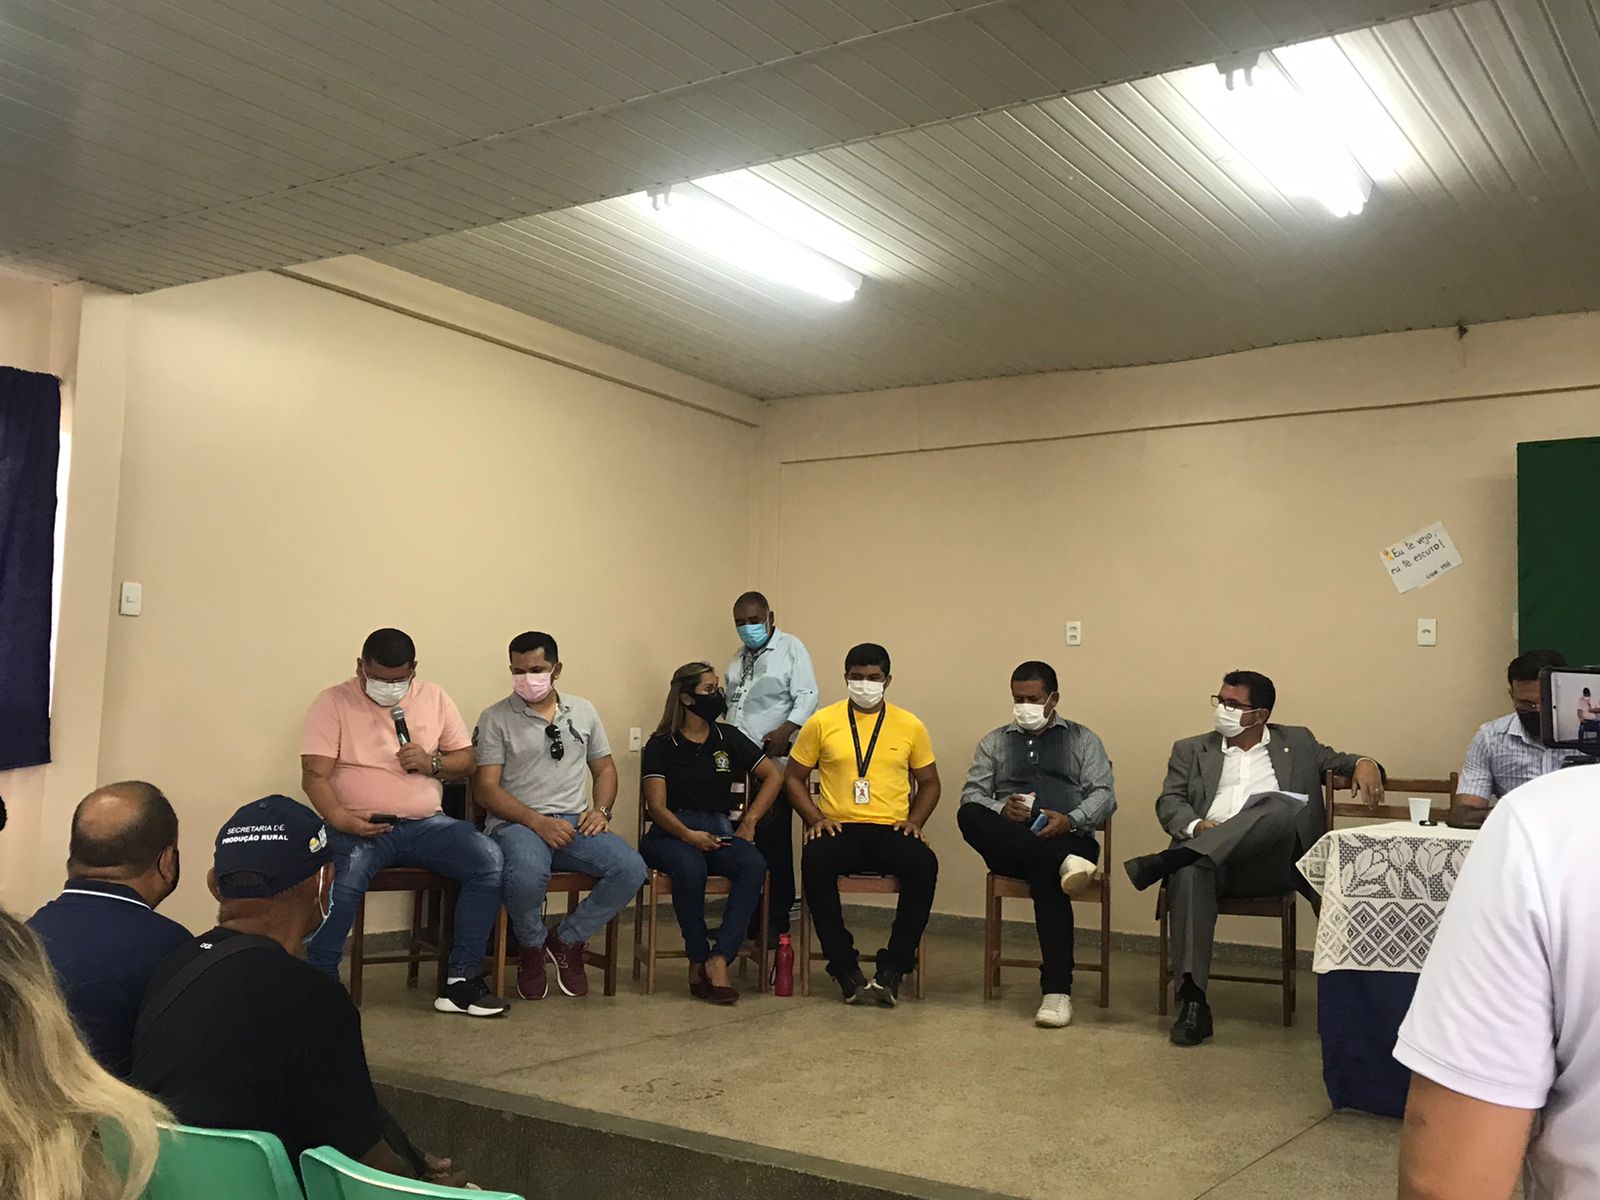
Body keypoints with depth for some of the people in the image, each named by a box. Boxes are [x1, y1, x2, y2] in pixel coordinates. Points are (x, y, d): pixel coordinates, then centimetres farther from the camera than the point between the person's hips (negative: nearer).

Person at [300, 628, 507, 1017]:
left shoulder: (434, 698, 11)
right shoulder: (334, 702, 0)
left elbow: (466, 761, 15)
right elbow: (314, 775, -9)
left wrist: (432, 762, -8)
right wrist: (339, 818, -28)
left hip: (426, 824, 4)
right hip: (360, 827, -3)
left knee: (489, 860, -21)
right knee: (342, 878, -36)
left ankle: (461, 978, -12)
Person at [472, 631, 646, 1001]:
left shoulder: (583, 711, 15)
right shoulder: (495, 718, 1)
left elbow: (605, 768, 21)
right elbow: (485, 788, -6)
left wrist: (600, 810, 0)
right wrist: (537, 822, -18)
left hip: (575, 823, 4)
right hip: (517, 823, -4)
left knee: (631, 868, -23)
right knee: (528, 873, -39)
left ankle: (567, 940, 2)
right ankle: (531, 946, -4)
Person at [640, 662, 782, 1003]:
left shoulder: (728, 738, 13)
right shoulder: (661, 745, 3)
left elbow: (773, 777, 16)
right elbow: (657, 806, -4)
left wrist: (749, 821, 4)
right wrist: (688, 834, -22)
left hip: (719, 831, 3)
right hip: (671, 833, -3)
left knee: (754, 865, -31)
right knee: (691, 867, -38)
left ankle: (719, 960, -30)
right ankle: (698, 959, -20)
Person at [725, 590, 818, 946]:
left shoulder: (790, 648, 1)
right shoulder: (740, 657, 21)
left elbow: (807, 697, -9)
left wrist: (785, 731, -23)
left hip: (773, 761, -6)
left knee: (774, 844, -4)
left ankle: (777, 923, 4)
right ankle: (744, 918, 14)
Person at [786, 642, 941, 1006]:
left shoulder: (910, 726, 11)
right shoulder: (822, 722, 8)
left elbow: (929, 782, 19)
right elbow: (794, 776, 13)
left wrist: (914, 820, 1)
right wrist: (815, 818, -3)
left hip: (891, 830, 1)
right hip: (839, 828, -1)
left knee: (924, 864, -32)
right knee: (814, 861, -34)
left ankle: (893, 969, -21)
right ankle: (845, 967, -21)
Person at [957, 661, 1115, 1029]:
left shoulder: (1082, 740, 19)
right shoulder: (995, 742, 23)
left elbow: (1104, 795, 6)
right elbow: (971, 795, 11)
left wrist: (1071, 820, -15)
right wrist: (1001, 809, -12)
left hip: (1068, 837, -2)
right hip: (1010, 844, 2)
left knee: (1045, 872, -38)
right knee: (968, 815, -31)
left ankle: (1057, 990, -38)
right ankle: (1064, 863, -40)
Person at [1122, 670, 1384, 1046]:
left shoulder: (1297, 743, 26)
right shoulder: (1191, 750, 22)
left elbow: (1339, 762, 28)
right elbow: (1169, 802, 11)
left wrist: (1364, 763, 3)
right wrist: (1195, 826, -11)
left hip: (1272, 864, 0)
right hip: (1205, 854, 0)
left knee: (1280, 805, -33)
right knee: (1190, 873, -37)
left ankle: (1167, 861, -41)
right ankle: (1192, 1004, -39)